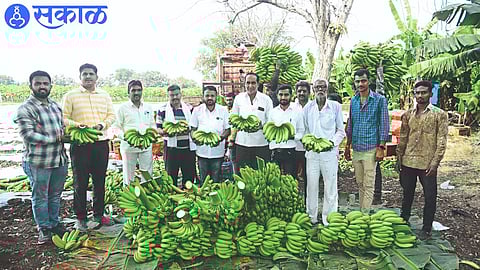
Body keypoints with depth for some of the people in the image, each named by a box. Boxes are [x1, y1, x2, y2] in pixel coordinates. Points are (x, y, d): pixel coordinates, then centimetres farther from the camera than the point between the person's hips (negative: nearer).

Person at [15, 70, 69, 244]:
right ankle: (44, 228, 23)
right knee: (40, 197, 7)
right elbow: (28, 135, -17)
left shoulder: (56, 106, 12)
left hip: (60, 159, 6)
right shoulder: (25, 109, -10)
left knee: (55, 194, 17)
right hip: (38, 162, -6)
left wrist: (63, 134, 1)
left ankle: (54, 223, 32)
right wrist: (54, 139, -14)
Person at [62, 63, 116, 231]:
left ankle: (98, 215, 23)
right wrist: (77, 125, -18)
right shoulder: (70, 96, 2)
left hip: (101, 143, 3)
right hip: (79, 144, -3)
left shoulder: (105, 96, 11)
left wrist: (101, 125, -7)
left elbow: (111, 115, 11)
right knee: (80, 183, 3)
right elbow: (64, 118, 0)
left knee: (99, 181, 10)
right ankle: (80, 218, 16)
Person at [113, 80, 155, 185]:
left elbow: (153, 125, 19)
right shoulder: (123, 108, 1)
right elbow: (116, 127, 0)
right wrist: (125, 137, -18)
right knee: (128, 176, 4)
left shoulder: (148, 107, 13)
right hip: (128, 146, -3)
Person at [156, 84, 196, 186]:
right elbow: (158, 128, 4)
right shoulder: (163, 110, 3)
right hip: (171, 147, -2)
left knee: (189, 175, 10)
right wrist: (164, 132, -18)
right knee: (171, 176, 5)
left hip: (188, 147, 2)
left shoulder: (189, 108, 10)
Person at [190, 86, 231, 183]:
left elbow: (228, 129, 4)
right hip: (202, 151, 1)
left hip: (218, 151, 0)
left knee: (216, 180, 9)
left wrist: (222, 137, -16)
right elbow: (193, 129, 6)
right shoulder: (197, 110, 3)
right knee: (203, 181, 9)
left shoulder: (223, 110, 2)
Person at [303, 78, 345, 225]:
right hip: (312, 152, 2)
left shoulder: (336, 106, 3)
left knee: (330, 186, 3)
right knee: (311, 185, 7)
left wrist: (333, 142, -8)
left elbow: (341, 130, 7)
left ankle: (328, 218, 17)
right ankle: (312, 217, 21)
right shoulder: (308, 107, 8)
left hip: (329, 152, -1)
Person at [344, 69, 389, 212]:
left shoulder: (379, 99, -4)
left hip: (371, 149, -5)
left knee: (368, 185, -2)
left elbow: (384, 125, -5)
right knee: (360, 184, 13)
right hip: (356, 149, 5)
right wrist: (347, 146, 14)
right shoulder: (353, 101, 11)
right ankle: (361, 212, 24)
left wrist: (381, 148, -11)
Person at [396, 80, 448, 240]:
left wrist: (435, 162, -14)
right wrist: (399, 158, 8)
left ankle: (426, 229, 21)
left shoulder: (439, 115, -4)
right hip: (408, 162, 4)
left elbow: (441, 141, -8)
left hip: (427, 164, -3)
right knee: (407, 194, 16)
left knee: (430, 197, 7)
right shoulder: (408, 115, 7)